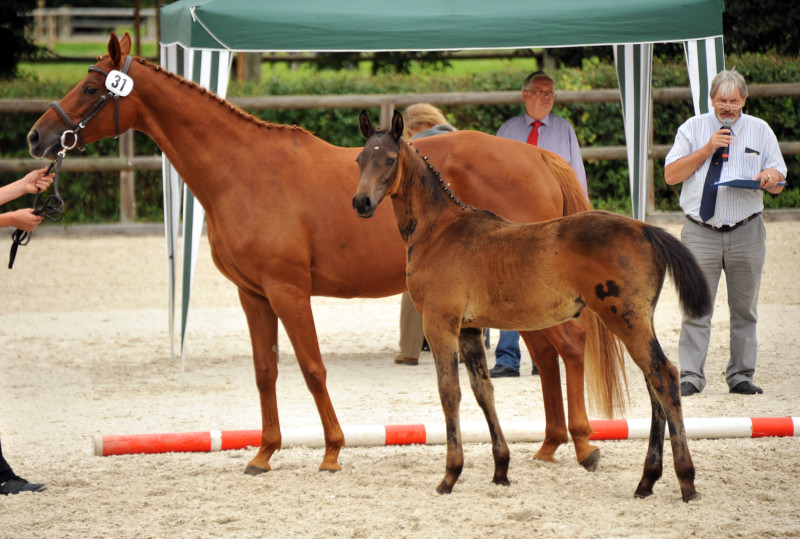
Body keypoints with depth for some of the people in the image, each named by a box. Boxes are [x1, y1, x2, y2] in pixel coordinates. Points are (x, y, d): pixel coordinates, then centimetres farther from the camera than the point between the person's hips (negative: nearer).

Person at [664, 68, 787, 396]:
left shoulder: (760, 131, 11)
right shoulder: (693, 128, 8)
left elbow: (778, 183, 12)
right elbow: (671, 175, 1)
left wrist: (770, 178, -13)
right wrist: (707, 150, -9)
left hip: (746, 233, 2)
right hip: (700, 231, -2)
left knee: (744, 310, 4)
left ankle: (741, 377, 10)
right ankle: (690, 377, -5)